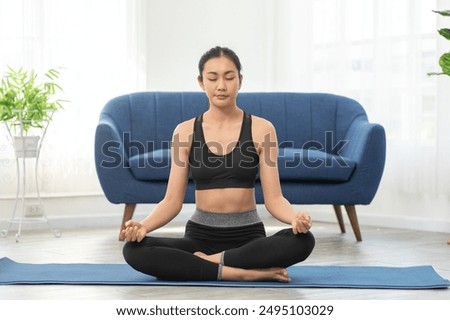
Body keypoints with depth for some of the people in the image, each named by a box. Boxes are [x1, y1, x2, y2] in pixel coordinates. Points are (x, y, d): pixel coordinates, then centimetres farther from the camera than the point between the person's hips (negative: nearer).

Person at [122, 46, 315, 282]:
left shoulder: (261, 129, -1)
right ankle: (247, 272, -28)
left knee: (302, 240, -32)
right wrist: (143, 225, -21)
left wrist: (295, 218, -27)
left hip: (248, 237, -1)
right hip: (200, 236, 1)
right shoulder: (185, 132, 2)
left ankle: (210, 262, -20)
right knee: (134, 250, -28)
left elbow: (273, 198, -5)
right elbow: (172, 200, 0)